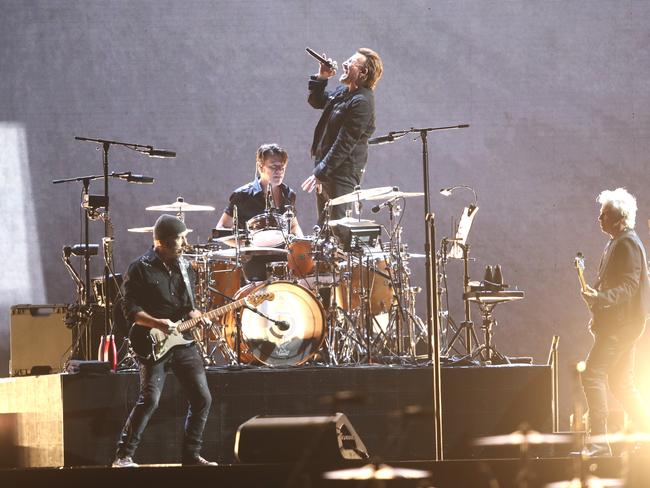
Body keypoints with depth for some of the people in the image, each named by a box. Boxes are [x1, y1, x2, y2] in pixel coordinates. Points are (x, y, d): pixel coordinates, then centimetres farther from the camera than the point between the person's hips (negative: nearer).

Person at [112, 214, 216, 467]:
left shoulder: (185, 269, 14)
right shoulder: (141, 269, -5)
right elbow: (131, 310, -8)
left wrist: (197, 316, 0)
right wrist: (157, 323, -22)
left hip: (184, 342, 6)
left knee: (202, 398, 1)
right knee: (149, 399, -18)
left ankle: (191, 454, 14)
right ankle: (123, 456, -10)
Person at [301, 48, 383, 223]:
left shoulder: (362, 102, -20)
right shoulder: (343, 91, 10)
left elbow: (344, 144, -22)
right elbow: (316, 101, 27)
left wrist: (320, 173, -21)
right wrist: (321, 78, 8)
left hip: (342, 174, -10)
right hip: (325, 167, 10)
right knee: (323, 225, 13)